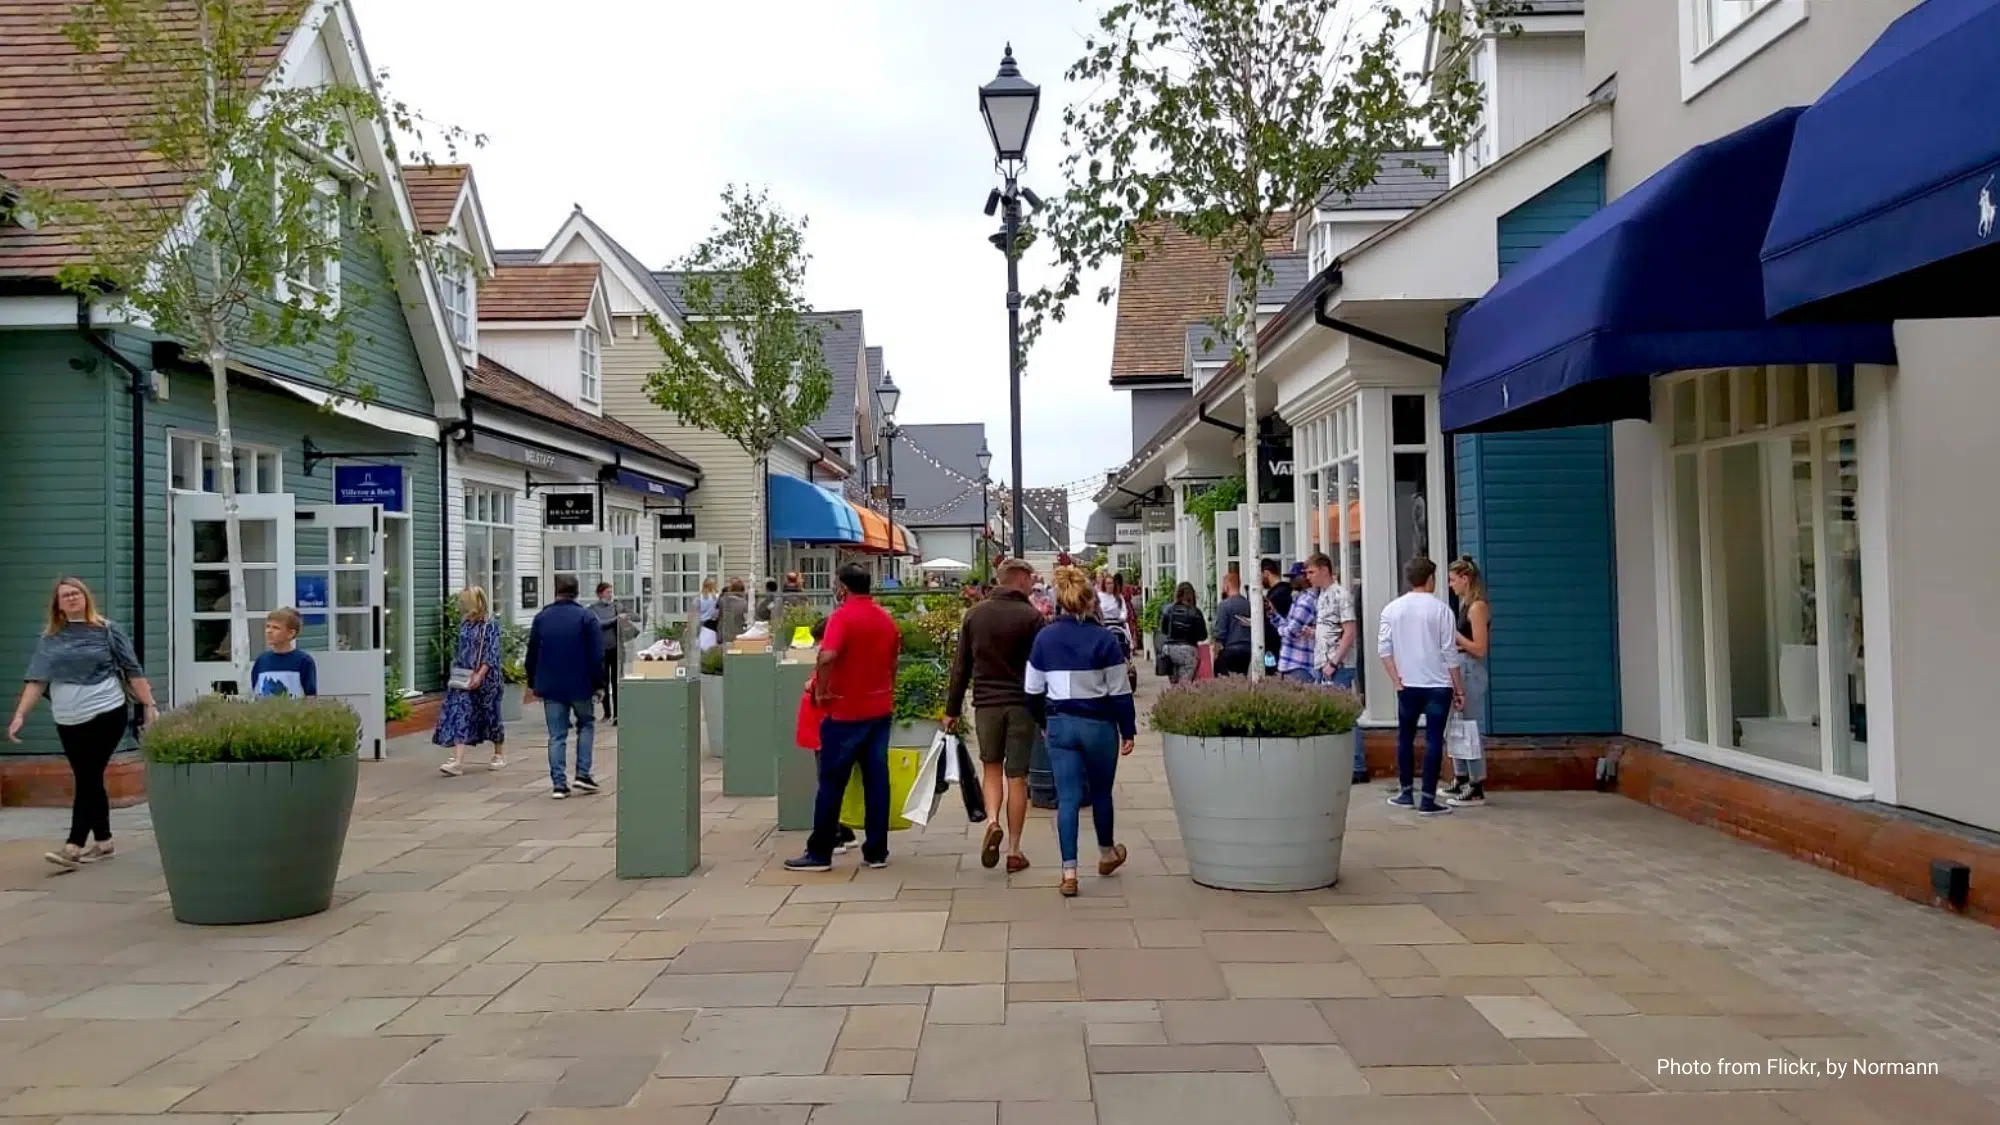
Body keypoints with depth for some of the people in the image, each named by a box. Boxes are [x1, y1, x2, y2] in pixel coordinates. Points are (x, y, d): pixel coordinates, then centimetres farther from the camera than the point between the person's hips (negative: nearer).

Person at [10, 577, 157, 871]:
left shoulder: (106, 630, 0)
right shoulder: (50, 639, 8)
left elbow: (133, 670, -1)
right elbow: (36, 679, 3)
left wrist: (149, 705, -6)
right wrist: (20, 715, -8)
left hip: (106, 715, -4)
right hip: (68, 721, 4)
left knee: (88, 779, -8)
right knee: (89, 780, 10)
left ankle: (74, 847, -12)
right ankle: (103, 841, 21)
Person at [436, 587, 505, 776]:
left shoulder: (490, 625, -10)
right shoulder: (465, 623, 9)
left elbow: (491, 654, -15)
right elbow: (459, 649, 18)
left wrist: (479, 675, -21)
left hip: (485, 679, -6)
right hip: (464, 678, 6)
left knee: (491, 716, 8)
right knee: (459, 715, -6)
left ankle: (500, 755, 27)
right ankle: (458, 761, -11)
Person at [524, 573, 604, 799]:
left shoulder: (541, 618, 4)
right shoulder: (586, 617, -6)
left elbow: (532, 654, 9)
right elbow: (597, 655, -10)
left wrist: (532, 684, 18)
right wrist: (597, 684, -2)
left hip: (550, 686, 2)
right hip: (579, 685, -2)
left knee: (556, 736, 6)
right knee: (586, 724, 18)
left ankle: (559, 783, 3)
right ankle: (583, 774, 8)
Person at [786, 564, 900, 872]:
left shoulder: (842, 616, -13)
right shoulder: (886, 618, 9)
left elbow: (827, 656, -29)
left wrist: (821, 691, -16)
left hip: (846, 711, -6)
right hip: (880, 708, 6)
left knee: (832, 783, 2)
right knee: (877, 780, 7)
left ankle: (820, 853, 7)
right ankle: (876, 851, 9)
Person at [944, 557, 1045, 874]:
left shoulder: (975, 614, 4)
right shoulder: (1031, 616, -6)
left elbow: (960, 666, 6)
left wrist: (952, 709, 11)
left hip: (985, 703, 2)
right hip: (1021, 704, -2)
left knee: (991, 767, 18)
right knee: (1017, 776, 5)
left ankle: (992, 821, -6)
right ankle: (1014, 850, 9)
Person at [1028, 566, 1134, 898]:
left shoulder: (1044, 638, -1)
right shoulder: (1104, 640, -10)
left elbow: (1033, 690, 6)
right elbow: (1120, 691, -7)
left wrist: (1043, 721, 20)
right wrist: (1128, 730, 1)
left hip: (1060, 724, 2)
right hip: (1098, 724, -2)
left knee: (1067, 798, 2)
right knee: (1101, 792, 18)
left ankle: (1069, 873, -4)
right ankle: (1107, 854, 39)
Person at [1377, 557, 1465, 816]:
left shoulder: (1393, 608, 2)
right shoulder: (1440, 609, -6)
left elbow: (1384, 648, -3)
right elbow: (1450, 653, -6)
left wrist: (1397, 681, 0)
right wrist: (1459, 689, 0)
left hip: (1407, 685, 3)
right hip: (1438, 686, -3)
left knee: (1405, 737, 16)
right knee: (1433, 740, 0)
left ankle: (1406, 793, 20)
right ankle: (1428, 800, -2)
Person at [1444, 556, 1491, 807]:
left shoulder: (1477, 607, -14)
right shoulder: (1465, 604, 13)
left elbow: (1480, 648, -18)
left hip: (1471, 671, -10)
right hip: (1460, 669, 10)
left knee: (1469, 729, -5)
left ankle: (1477, 790, 2)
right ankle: (1461, 781, 26)